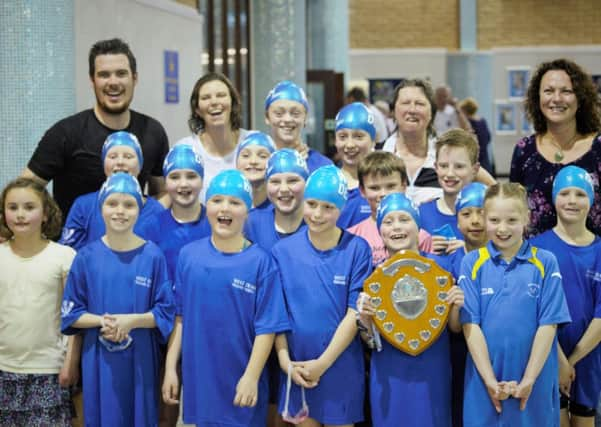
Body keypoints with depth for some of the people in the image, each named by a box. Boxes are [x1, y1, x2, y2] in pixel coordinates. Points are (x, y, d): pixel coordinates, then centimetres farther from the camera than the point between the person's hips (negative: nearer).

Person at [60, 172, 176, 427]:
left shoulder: (152, 256, -4)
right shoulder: (87, 257, -1)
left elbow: (166, 312, -3)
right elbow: (70, 313, 2)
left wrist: (132, 320, -19)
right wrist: (102, 321, -16)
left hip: (140, 359, -1)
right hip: (99, 360, 1)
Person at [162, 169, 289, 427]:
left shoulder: (260, 262, -8)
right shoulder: (188, 255, 1)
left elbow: (266, 328, -9)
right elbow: (180, 317, 5)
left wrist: (251, 377, -14)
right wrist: (170, 368, 2)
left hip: (241, 381, -2)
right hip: (198, 377, 3)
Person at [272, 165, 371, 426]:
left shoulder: (357, 250, -7)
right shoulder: (283, 250, 0)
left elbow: (355, 313, -9)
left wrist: (323, 363, -12)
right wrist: (285, 361, -9)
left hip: (341, 368, -2)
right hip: (298, 368, 2)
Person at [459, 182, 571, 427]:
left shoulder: (546, 263, -1)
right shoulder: (472, 263, 0)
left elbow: (548, 325, -4)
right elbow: (470, 324, -4)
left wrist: (528, 381, -10)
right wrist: (490, 381, -10)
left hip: (534, 382, 0)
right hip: (485, 382, 0)